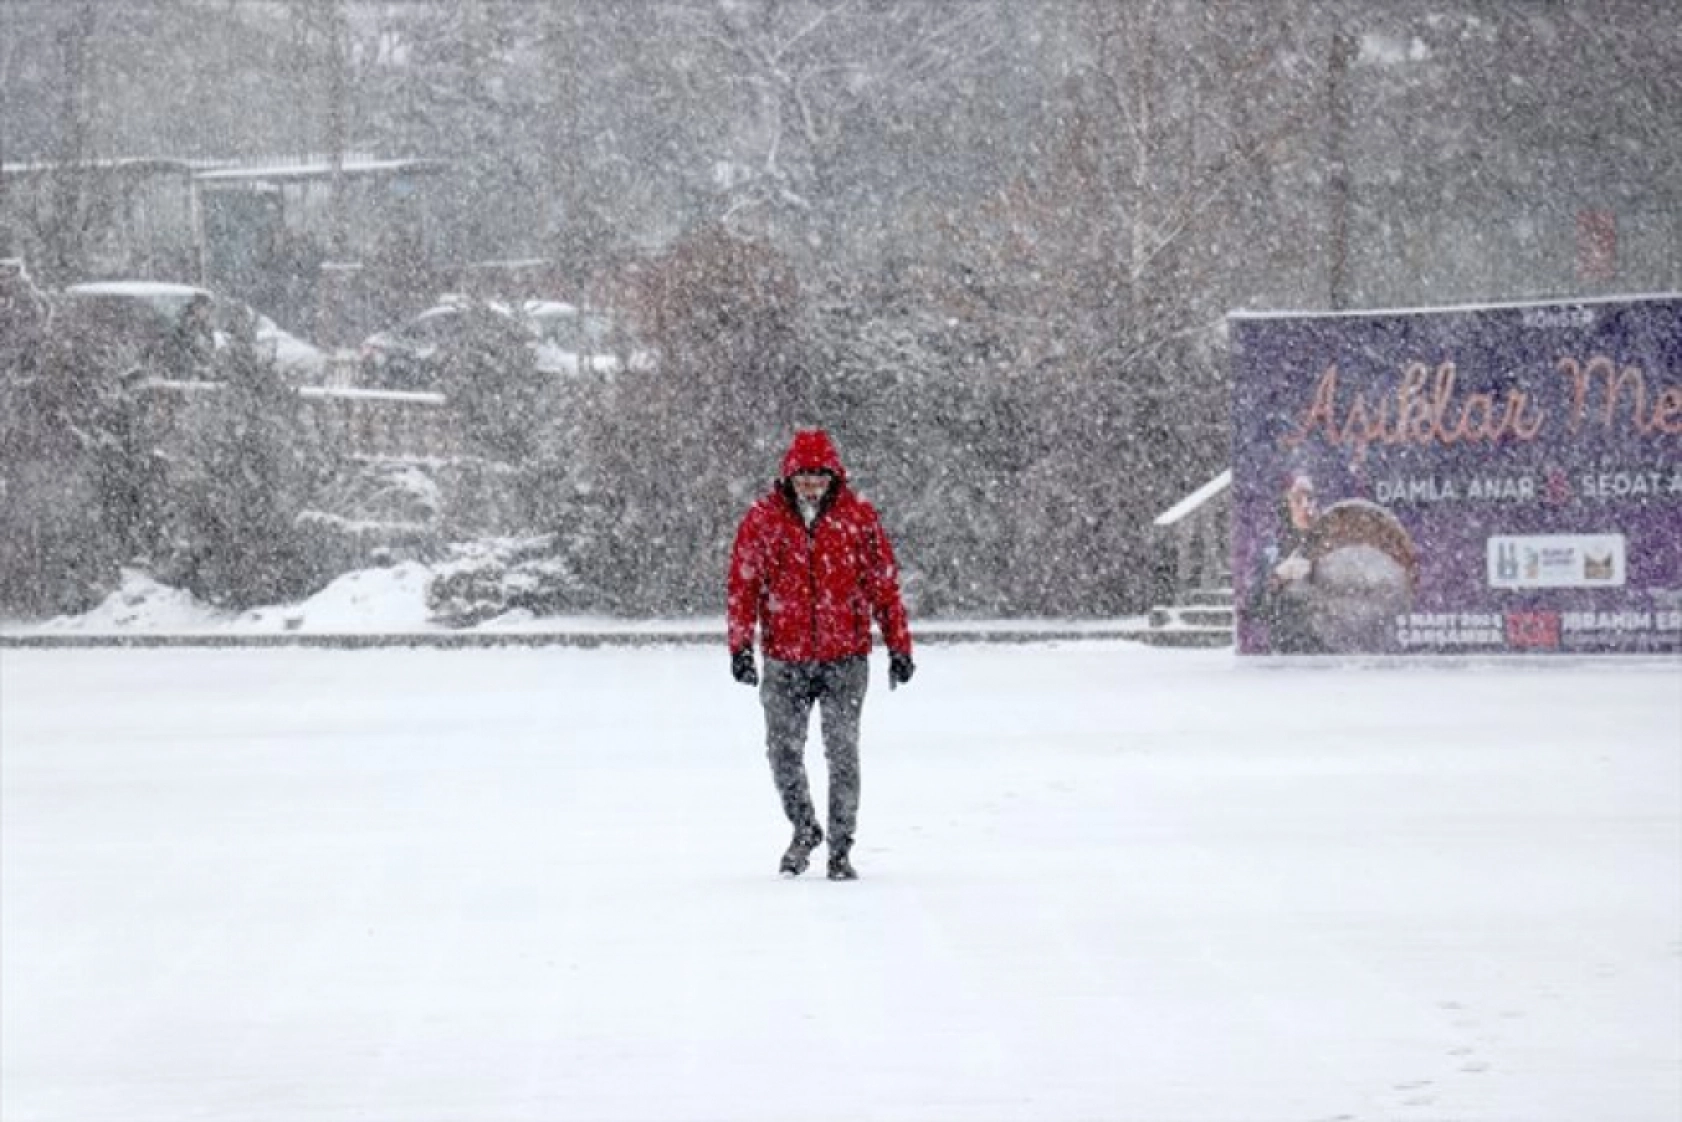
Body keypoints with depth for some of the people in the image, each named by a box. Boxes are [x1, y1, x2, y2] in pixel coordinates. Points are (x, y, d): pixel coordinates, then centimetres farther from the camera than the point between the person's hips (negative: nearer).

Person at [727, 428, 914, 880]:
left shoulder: (858, 517, 0)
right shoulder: (763, 518, 1)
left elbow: (884, 584, 4)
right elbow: (743, 584, 3)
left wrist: (899, 648, 3)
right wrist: (740, 646, -5)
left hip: (846, 658, -1)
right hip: (785, 658, 1)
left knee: (842, 754, -2)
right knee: (784, 751, 6)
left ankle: (841, 849, 7)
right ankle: (805, 830, 29)